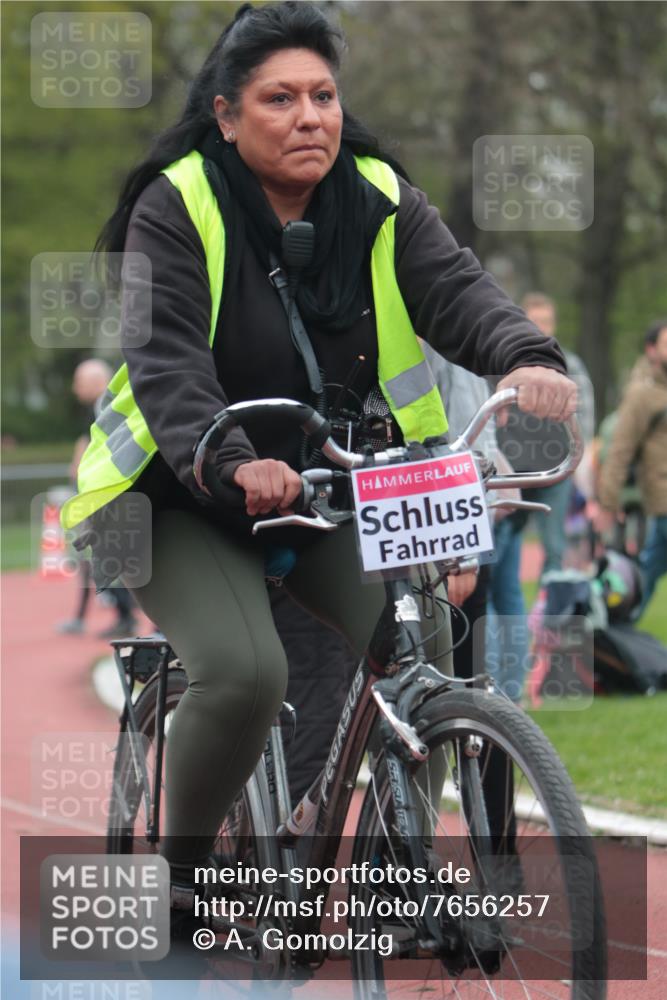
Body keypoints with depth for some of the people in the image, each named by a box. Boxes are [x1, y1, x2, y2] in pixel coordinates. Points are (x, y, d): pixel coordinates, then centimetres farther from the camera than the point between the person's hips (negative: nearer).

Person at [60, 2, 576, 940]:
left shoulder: (381, 202, -4)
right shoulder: (177, 208, -14)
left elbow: (456, 288, -20)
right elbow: (166, 360, -27)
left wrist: (527, 359, -43)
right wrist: (230, 464, -47)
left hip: (337, 496, 4)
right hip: (187, 502, -4)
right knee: (245, 670, -27)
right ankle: (182, 863, -2)